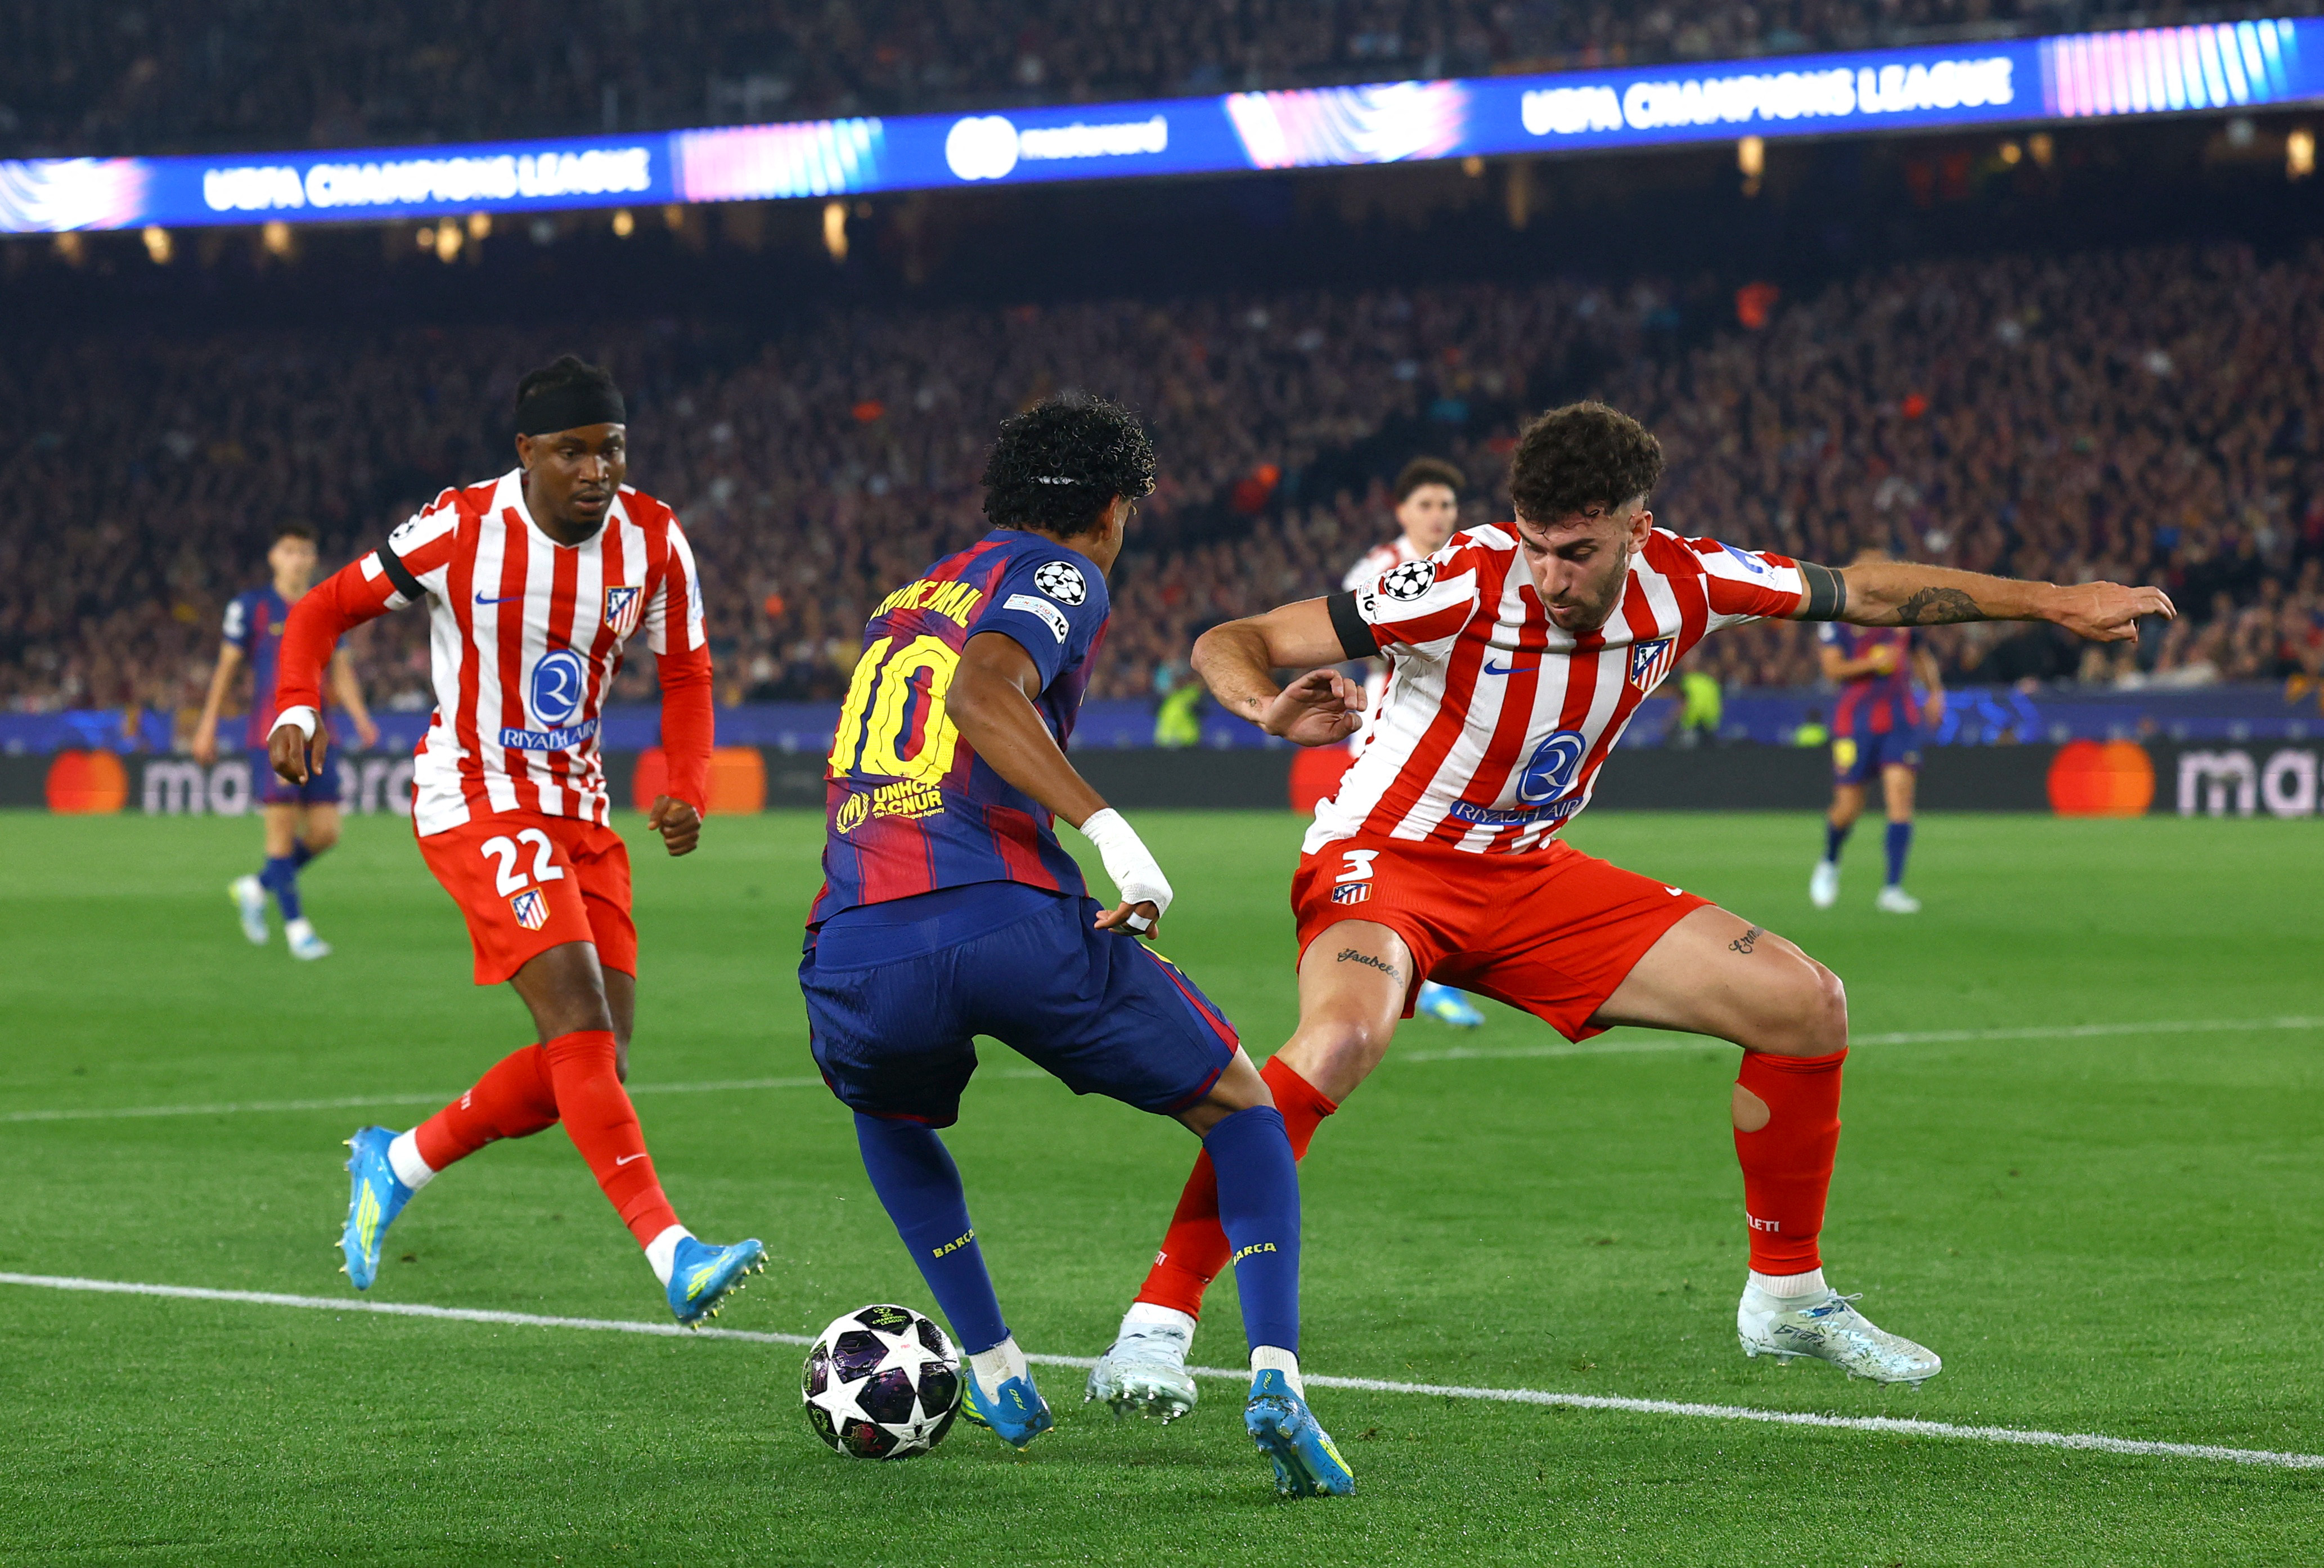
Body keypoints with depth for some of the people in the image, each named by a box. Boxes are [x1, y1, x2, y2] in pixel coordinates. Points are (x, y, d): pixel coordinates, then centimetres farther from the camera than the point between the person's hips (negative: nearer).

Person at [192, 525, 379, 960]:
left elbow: (341, 670, 12)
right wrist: (207, 727, 1)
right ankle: (296, 926, -1)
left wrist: (361, 719, -3)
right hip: (271, 736, -5)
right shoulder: (251, 607, 1)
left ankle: (255, 889, 21)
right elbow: (226, 667, 4)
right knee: (283, 828, -10)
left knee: (325, 832, -1)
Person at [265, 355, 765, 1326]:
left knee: (588, 1068, 2)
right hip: (474, 799, -6)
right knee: (581, 1017, -23)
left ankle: (397, 1164, 24)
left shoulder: (653, 541, -3)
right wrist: (295, 707, -20)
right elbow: (325, 609, -2)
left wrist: (687, 790, -6)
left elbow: (685, 674, 10)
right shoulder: (460, 530, -14)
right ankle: (673, 1255, -29)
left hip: (579, 808, 6)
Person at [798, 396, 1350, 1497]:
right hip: (1008, 922, -5)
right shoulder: (1058, 578, 8)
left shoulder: (907, 599, 30)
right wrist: (1108, 828, -19)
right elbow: (981, 692, -13)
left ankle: (996, 1373, 34)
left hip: (855, 955, 5)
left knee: (890, 1117, 40)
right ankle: (1275, 1378, -6)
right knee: (1244, 1111, 14)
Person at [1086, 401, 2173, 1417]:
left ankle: (1786, 1296, 19)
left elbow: (1867, 592, 6)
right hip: (1383, 863, -6)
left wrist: (2055, 603, 11)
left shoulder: (1679, 583, -12)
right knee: (1341, 1040, -39)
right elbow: (1227, 645, -24)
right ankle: (1157, 1322, -31)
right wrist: (1272, 708, -47)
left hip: (1531, 876, 6)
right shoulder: (1465, 586, -26)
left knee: (1806, 1005, 0)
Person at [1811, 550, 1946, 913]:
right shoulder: (1838, 615, -2)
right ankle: (1829, 863, 32)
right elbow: (1832, 668, -8)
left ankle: (1892, 889, -15)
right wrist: (1872, 663, -22)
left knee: (1900, 793, -14)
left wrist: (1935, 691, 13)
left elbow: (1921, 653, 27)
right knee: (1848, 807, -2)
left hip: (1901, 716, 3)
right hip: (1855, 717, -3)